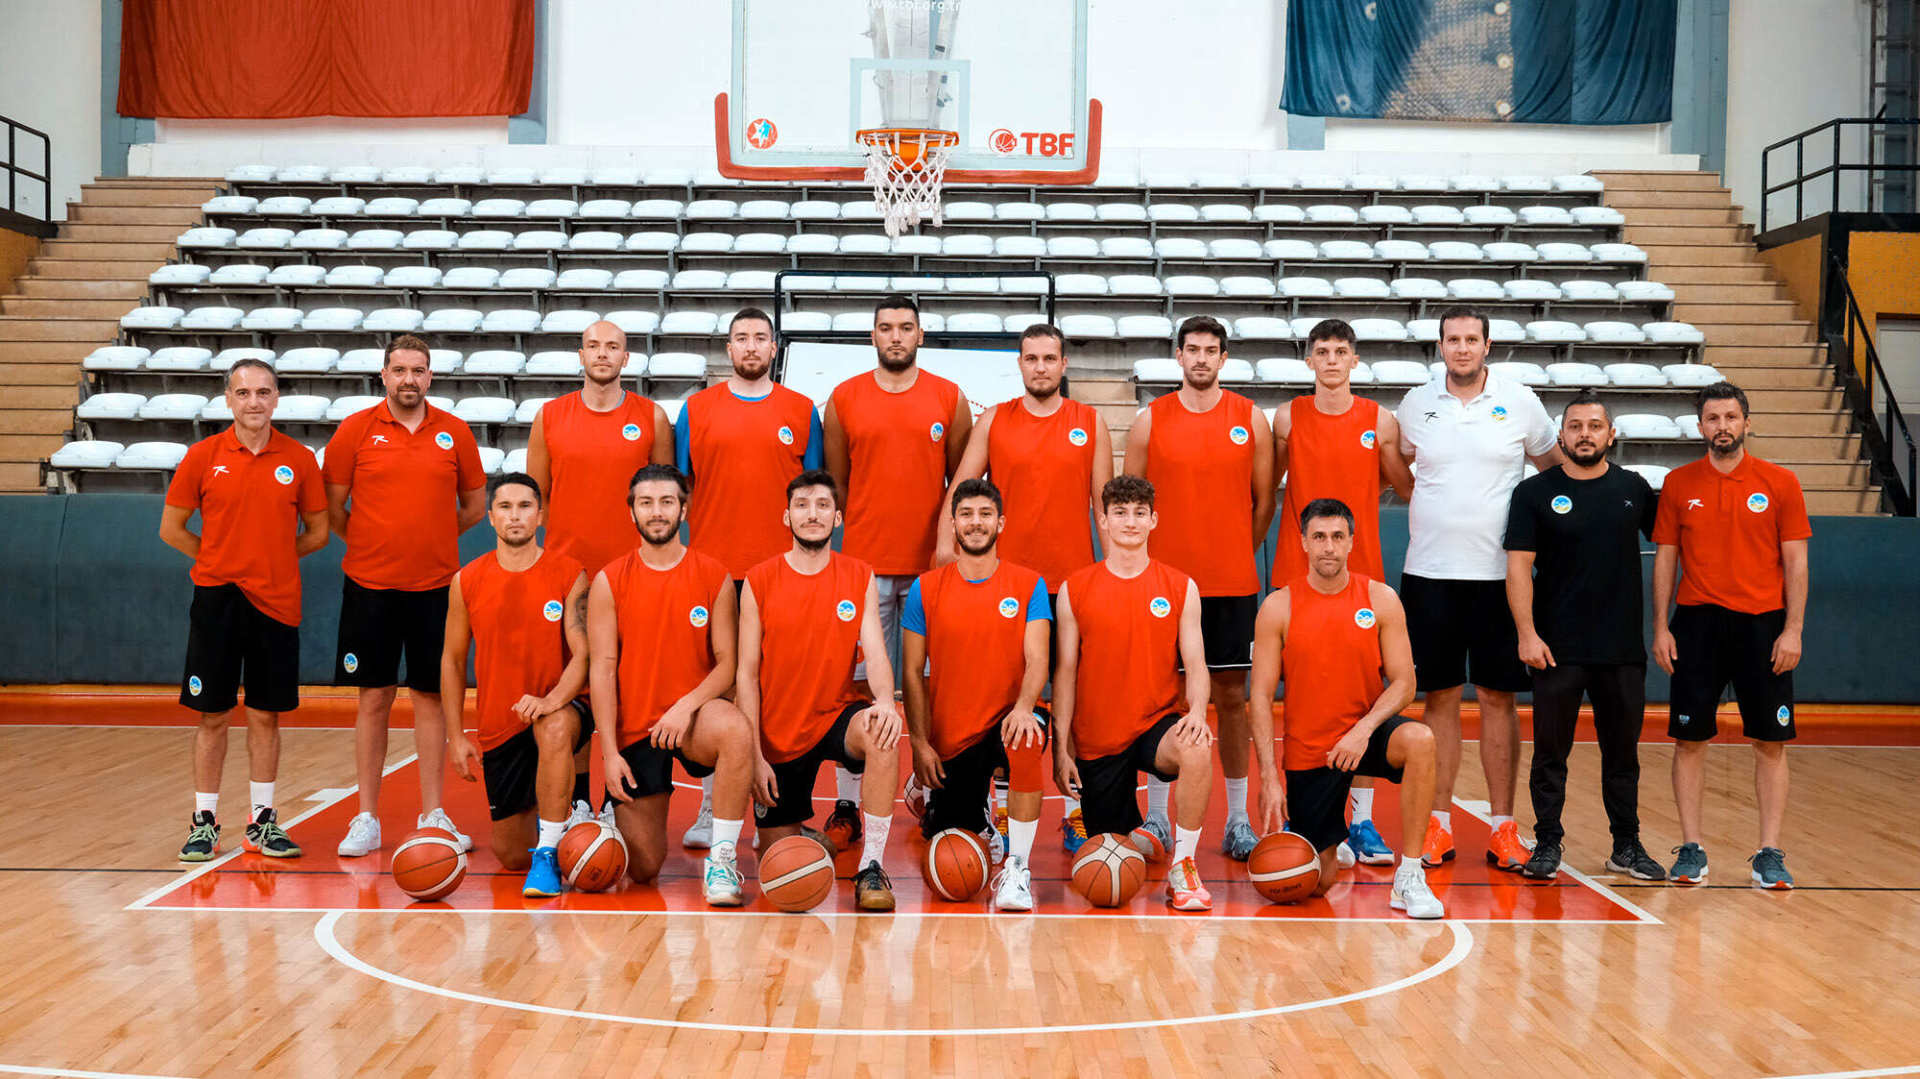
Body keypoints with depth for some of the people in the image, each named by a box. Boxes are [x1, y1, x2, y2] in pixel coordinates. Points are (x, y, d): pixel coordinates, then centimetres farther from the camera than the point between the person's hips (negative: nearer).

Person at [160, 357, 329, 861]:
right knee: (213, 715, 4)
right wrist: (223, 559, 4)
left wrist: (270, 557, 3)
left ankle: (263, 821, 17)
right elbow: (171, 528, 6)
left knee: (266, 715, 7)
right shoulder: (203, 456, 0)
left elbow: (317, 531, 9)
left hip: (276, 602, 1)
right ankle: (204, 822, 14)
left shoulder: (299, 460, 1)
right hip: (217, 597, -1)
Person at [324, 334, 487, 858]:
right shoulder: (356, 430, 0)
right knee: (374, 699, 4)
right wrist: (371, 542, 7)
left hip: (434, 585, 1)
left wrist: (430, 539, 9)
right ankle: (366, 819, 12)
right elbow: (332, 506, 7)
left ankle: (433, 816, 13)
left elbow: (474, 505, 13)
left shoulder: (455, 432, 3)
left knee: (432, 698, 5)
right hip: (369, 584, -1)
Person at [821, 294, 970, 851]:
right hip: (865, 563, 0)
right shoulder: (843, 399, 6)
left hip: (934, 564, 0)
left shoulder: (950, 398, 6)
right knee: (859, 683, 0)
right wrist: (869, 530, 6)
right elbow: (837, 482, 11)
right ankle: (847, 805, 5)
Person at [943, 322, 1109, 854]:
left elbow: (1103, 498, 8)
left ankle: (1076, 811, 12)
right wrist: (947, 541, -11)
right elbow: (962, 487, 4)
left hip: (1073, 579, 0)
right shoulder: (993, 421, 6)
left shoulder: (1090, 422, 7)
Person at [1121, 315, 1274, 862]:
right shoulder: (1150, 421, 2)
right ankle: (1156, 817, 14)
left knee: (1232, 698, 5)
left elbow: (1264, 501, 8)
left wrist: (1235, 557, 7)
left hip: (1232, 585, 0)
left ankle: (1238, 818, 14)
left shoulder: (1250, 419, 3)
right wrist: (1148, 562, 4)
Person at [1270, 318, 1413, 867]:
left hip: (1362, 575, 1)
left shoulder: (1380, 422, 3)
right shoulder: (1287, 419, 3)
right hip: (1296, 574, 0)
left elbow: (1407, 488, 15)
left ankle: (1362, 823, 8)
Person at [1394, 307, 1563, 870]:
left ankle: (1504, 828, 9)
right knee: (1439, 697, 5)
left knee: (1498, 697, 2)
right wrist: (1434, 507, 11)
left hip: (1499, 574, -1)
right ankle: (1439, 825, 12)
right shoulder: (1416, 403, 6)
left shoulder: (1520, 403, 3)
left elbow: (1555, 467, 15)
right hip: (1429, 573, 1)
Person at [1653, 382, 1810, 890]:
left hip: (1762, 624, -1)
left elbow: (1795, 561, 1)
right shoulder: (1678, 484, 5)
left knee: (1770, 742, 2)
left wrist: (1793, 630, -6)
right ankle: (1691, 848, 12)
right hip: (1696, 623, 1)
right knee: (1689, 739, 2)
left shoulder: (1780, 483, 1)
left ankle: (1770, 853, 10)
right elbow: (1665, 557, 7)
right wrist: (1660, 627, 1)